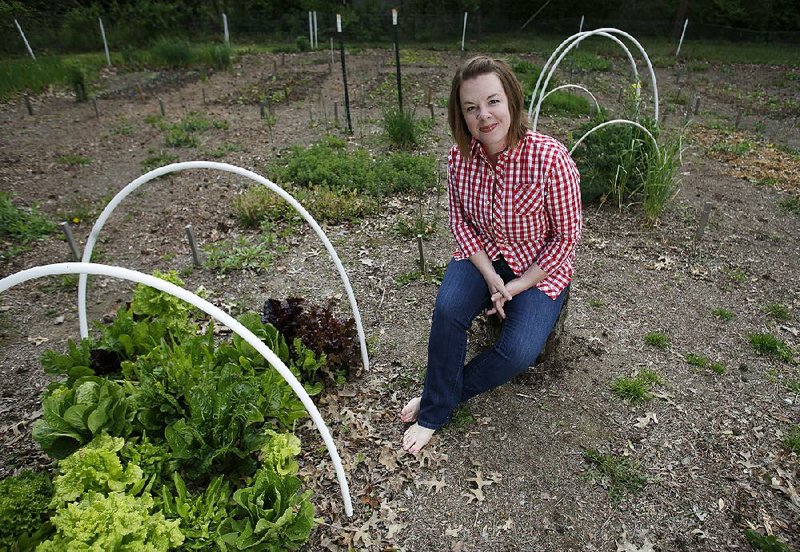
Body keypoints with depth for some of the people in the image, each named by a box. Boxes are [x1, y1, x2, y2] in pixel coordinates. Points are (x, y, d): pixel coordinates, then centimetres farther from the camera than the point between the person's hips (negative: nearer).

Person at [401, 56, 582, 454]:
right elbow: (460, 222, -2)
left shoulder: (549, 158, -25)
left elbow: (566, 236, -15)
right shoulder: (459, 157, -13)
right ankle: (434, 410, -4)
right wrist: (491, 277, -15)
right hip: (482, 256, 3)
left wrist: (517, 287, -16)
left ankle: (439, 399, 4)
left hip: (538, 268, -2)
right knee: (448, 310, -27)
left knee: (518, 353, -23)